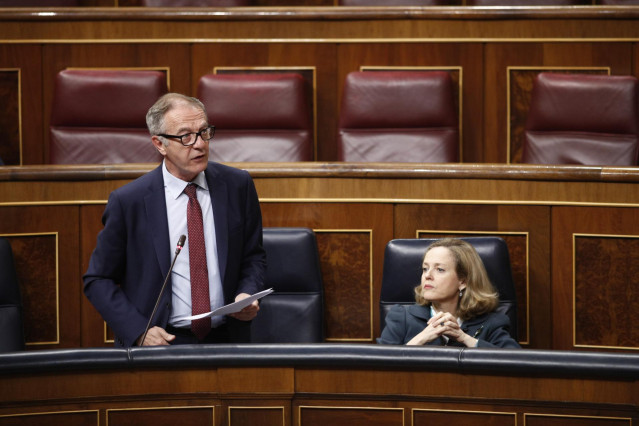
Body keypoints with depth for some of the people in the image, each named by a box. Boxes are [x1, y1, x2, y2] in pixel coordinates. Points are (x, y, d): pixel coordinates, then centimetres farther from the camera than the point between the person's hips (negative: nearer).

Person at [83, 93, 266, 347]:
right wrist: (139, 332, -10)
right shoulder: (128, 201, -2)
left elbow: (253, 256, 19)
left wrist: (248, 294, -3)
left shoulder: (237, 186, 7)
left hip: (225, 339, 3)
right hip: (163, 341, -3)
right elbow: (98, 280, 4)